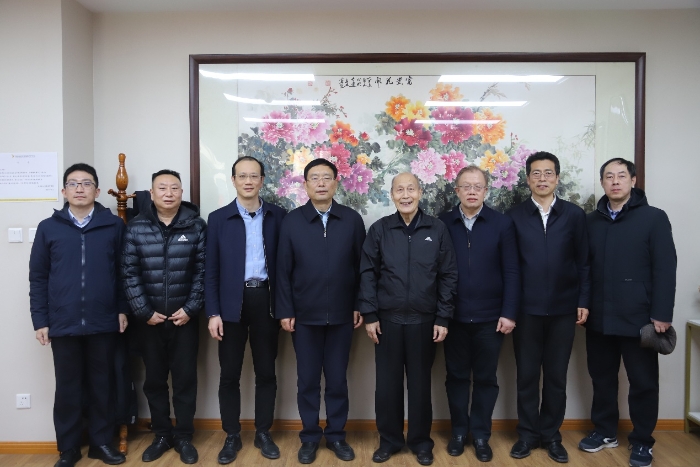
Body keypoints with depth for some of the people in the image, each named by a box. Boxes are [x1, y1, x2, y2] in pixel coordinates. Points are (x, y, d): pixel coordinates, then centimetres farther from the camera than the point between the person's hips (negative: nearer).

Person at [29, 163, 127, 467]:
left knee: (102, 385, 11)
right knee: (67, 388, 11)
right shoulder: (48, 228, 3)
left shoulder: (114, 225, 1)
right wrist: (40, 319, 0)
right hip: (63, 324, 1)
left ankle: (102, 442, 26)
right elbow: (38, 277, 4)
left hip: (104, 323, 0)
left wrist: (123, 308, 0)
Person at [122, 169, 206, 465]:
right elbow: (129, 273, -3)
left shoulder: (197, 226, -2)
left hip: (184, 318, -1)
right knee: (154, 379, 12)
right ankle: (162, 435, 28)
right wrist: (144, 311, -8)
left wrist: (190, 309, -9)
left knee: (185, 379, 7)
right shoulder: (136, 228, 0)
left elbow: (202, 271, -4)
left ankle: (183, 437, 22)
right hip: (149, 319, 1)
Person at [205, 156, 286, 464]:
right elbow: (211, 270, 0)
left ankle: (263, 433, 26)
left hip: (265, 300, 1)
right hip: (232, 303, 0)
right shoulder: (218, 218, 2)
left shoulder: (278, 216, 3)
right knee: (229, 374, 7)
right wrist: (213, 313, -5)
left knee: (266, 372, 10)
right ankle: (232, 436, 24)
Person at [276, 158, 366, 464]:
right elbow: (283, 270, -2)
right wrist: (285, 311, -5)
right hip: (304, 315, 0)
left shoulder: (352, 220, 0)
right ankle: (310, 436, 27)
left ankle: (336, 435, 28)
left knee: (337, 379, 12)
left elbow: (360, 266, 1)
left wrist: (360, 306, -1)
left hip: (341, 315, 1)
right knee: (307, 380, 11)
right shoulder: (291, 221, -1)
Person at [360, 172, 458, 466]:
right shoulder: (379, 229, 0)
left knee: (420, 382, 11)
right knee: (387, 382, 9)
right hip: (387, 319, 1)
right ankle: (389, 440, 27)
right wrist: (369, 315, -3)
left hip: (424, 320, 0)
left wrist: (443, 318, -3)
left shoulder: (437, 229, -1)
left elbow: (448, 275, 0)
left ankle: (421, 441, 28)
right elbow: (368, 274, 1)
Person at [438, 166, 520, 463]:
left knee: (485, 378, 11)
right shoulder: (442, 223, 0)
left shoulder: (502, 224, -1)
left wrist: (509, 313, -7)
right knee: (456, 376, 12)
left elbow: (511, 272, -3)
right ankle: (459, 431, 29)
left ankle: (481, 434, 27)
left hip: (490, 316, 0)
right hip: (454, 316, 1)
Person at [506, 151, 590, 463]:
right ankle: (528, 434, 23)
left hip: (563, 308, 1)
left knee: (556, 375, 11)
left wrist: (583, 301, -2)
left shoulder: (574, 215, 3)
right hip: (526, 309, 0)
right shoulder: (515, 216, 1)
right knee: (527, 374, 9)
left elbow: (583, 262, 3)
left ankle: (551, 435, 26)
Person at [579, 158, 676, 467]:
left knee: (643, 381, 8)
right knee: (602, 377, 14)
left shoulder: (654, 218, -3)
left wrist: (661, 314, -12)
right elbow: (584, 266, 9)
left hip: (638, 318, -3)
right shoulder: (592, 221, 8)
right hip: (599, 318, 4)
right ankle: (605, 430, 32)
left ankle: (642, 441, 25)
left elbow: (665, 269, -8)